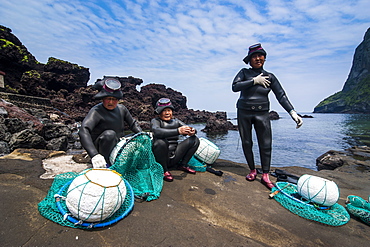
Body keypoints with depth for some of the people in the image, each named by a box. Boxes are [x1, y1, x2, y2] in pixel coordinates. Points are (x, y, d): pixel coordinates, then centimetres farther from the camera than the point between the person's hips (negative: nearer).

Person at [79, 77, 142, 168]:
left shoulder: (121, 109, 0)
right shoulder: (96, 111, -18)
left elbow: (133, 124, 11)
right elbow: (83, 131, -32)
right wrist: (94, 155, -46)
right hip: (100, 148, -5)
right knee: (109, 134, -33)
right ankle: (106, 166, -21)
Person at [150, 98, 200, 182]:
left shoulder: (176, 121, 10)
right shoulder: (155, 121, -5)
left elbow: (188, 128, 2)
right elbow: (157, 131, -28)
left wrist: (192, 131, -24)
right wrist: (178, 131, -38)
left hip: (174, 157, 5)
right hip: (160, 157, -4)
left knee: (194, 140, -3)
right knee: (161, 142, -36)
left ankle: (182, 165, 4)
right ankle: (164, 170, -14)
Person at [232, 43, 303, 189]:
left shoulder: (270, 77, 7)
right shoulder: (244, 72, 5)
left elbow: (281, 96, 2)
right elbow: (235, 87, -11)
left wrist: (293, 113, -8)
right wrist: (254, 81, -13)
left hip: (262, 114, 1)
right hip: (244, 113, 0)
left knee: (266, 144, -3)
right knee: (246, 144, 4)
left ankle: (265, 176, 10)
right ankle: (252, 171, 20)